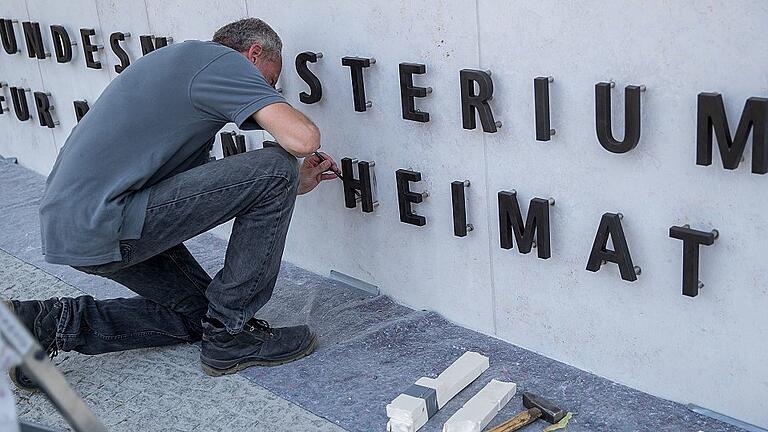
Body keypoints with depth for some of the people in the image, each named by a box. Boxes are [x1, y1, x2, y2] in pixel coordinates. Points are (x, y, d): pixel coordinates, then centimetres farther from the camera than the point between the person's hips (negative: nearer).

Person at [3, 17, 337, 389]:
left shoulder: (183, 62, 24)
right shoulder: (223, 60, -6)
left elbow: (198, 186, 25)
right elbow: (302, 139, -20)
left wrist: (293, 184, 24)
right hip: (102, 226, -11)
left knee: (196, 313, 22)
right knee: (275, 169, -12)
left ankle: (50, 321, 14)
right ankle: (228, 337, -2)